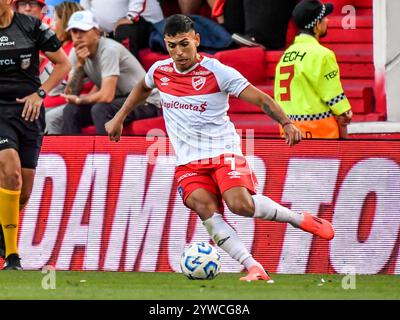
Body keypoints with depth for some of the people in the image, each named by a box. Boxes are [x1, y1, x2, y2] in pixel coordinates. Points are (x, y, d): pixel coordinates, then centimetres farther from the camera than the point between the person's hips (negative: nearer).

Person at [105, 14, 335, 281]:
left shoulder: (217, 72, -10)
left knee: (240, 203, -28)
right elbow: (142, 89, 32)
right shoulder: (160, 71, 6)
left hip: (223, 151, -4)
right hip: (188, 162, 4)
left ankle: (301, 220, -3)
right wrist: (119, 118, 33)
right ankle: (254, 268, -28)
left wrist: (286, 123, -26)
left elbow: (260, 99, -12)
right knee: (206, 209, -25)